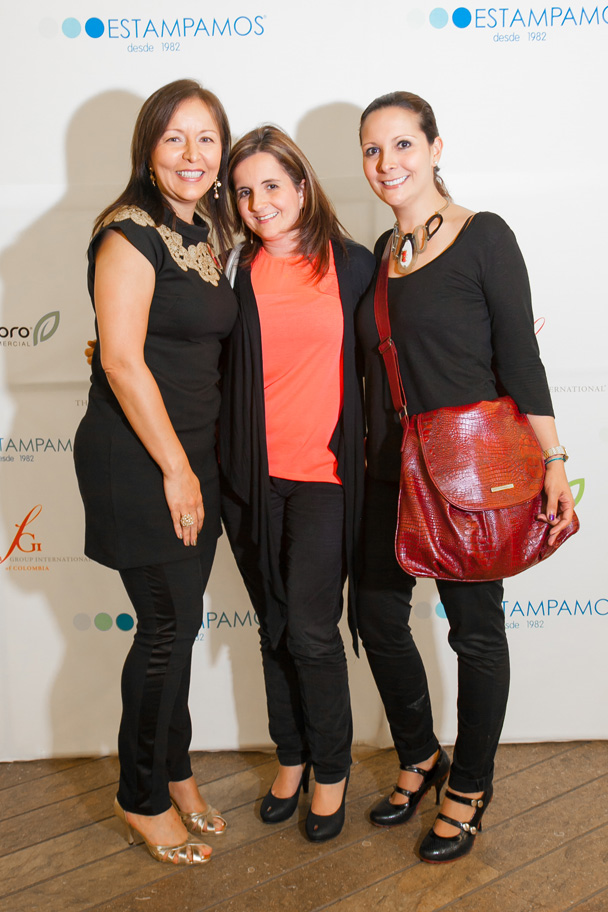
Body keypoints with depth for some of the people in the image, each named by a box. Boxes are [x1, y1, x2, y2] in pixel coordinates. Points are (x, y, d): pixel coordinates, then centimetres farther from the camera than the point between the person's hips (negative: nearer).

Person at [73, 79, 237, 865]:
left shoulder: (203, 233, 13)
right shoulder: (131, 233, -13)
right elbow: (122, 360, -19)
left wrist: (193, 465, 12)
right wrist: (175, 469, -15)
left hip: (190, 452, 8)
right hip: (136, 459, -8)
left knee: (180, 621, 15)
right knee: (169, 625, 1)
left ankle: (174, 771, 34)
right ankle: (141, 798, 22)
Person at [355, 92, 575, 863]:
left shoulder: (482, 237, -7)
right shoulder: (381, 253, 10)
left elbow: (520, 358, -10)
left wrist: (552, 462, -13)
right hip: (391, 471, 6)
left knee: (474, 627, 7)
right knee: (378, 614, 12)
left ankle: (469, 787, 27)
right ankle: (420, 758, 36)